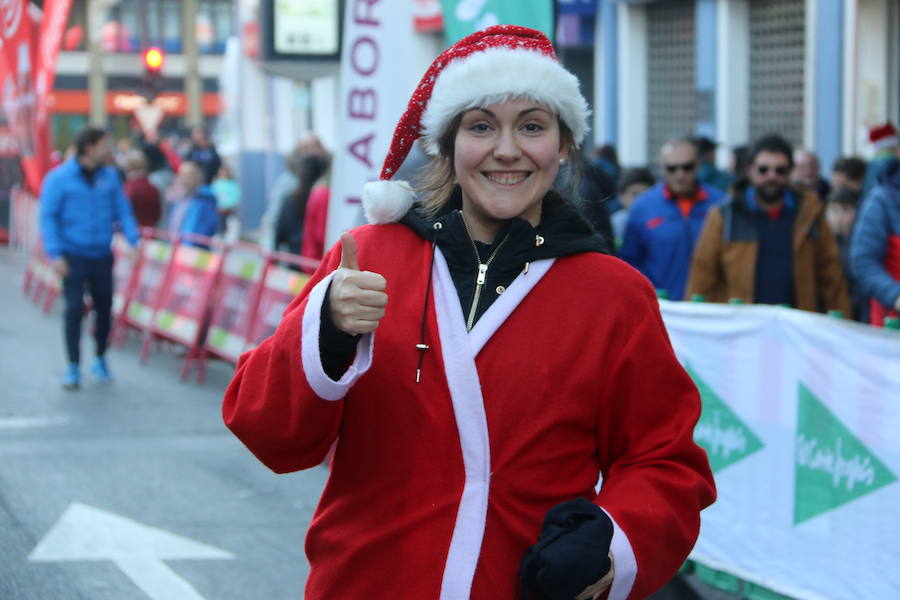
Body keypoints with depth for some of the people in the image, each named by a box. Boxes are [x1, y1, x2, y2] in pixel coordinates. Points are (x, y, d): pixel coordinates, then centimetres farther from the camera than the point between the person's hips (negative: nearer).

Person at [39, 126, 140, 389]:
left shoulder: (110, 177, 4)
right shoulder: (59, 178, -7)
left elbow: (123, 210, 8)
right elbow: (48, 217, -7)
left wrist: (133, 240, -7)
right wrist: (55, 254, -15)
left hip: (102, 256, 4)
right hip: (73, 256, -4)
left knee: (104, 308, 8)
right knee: (75, 308, -9)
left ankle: (100, 358, 28)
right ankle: (73, 367, 1)